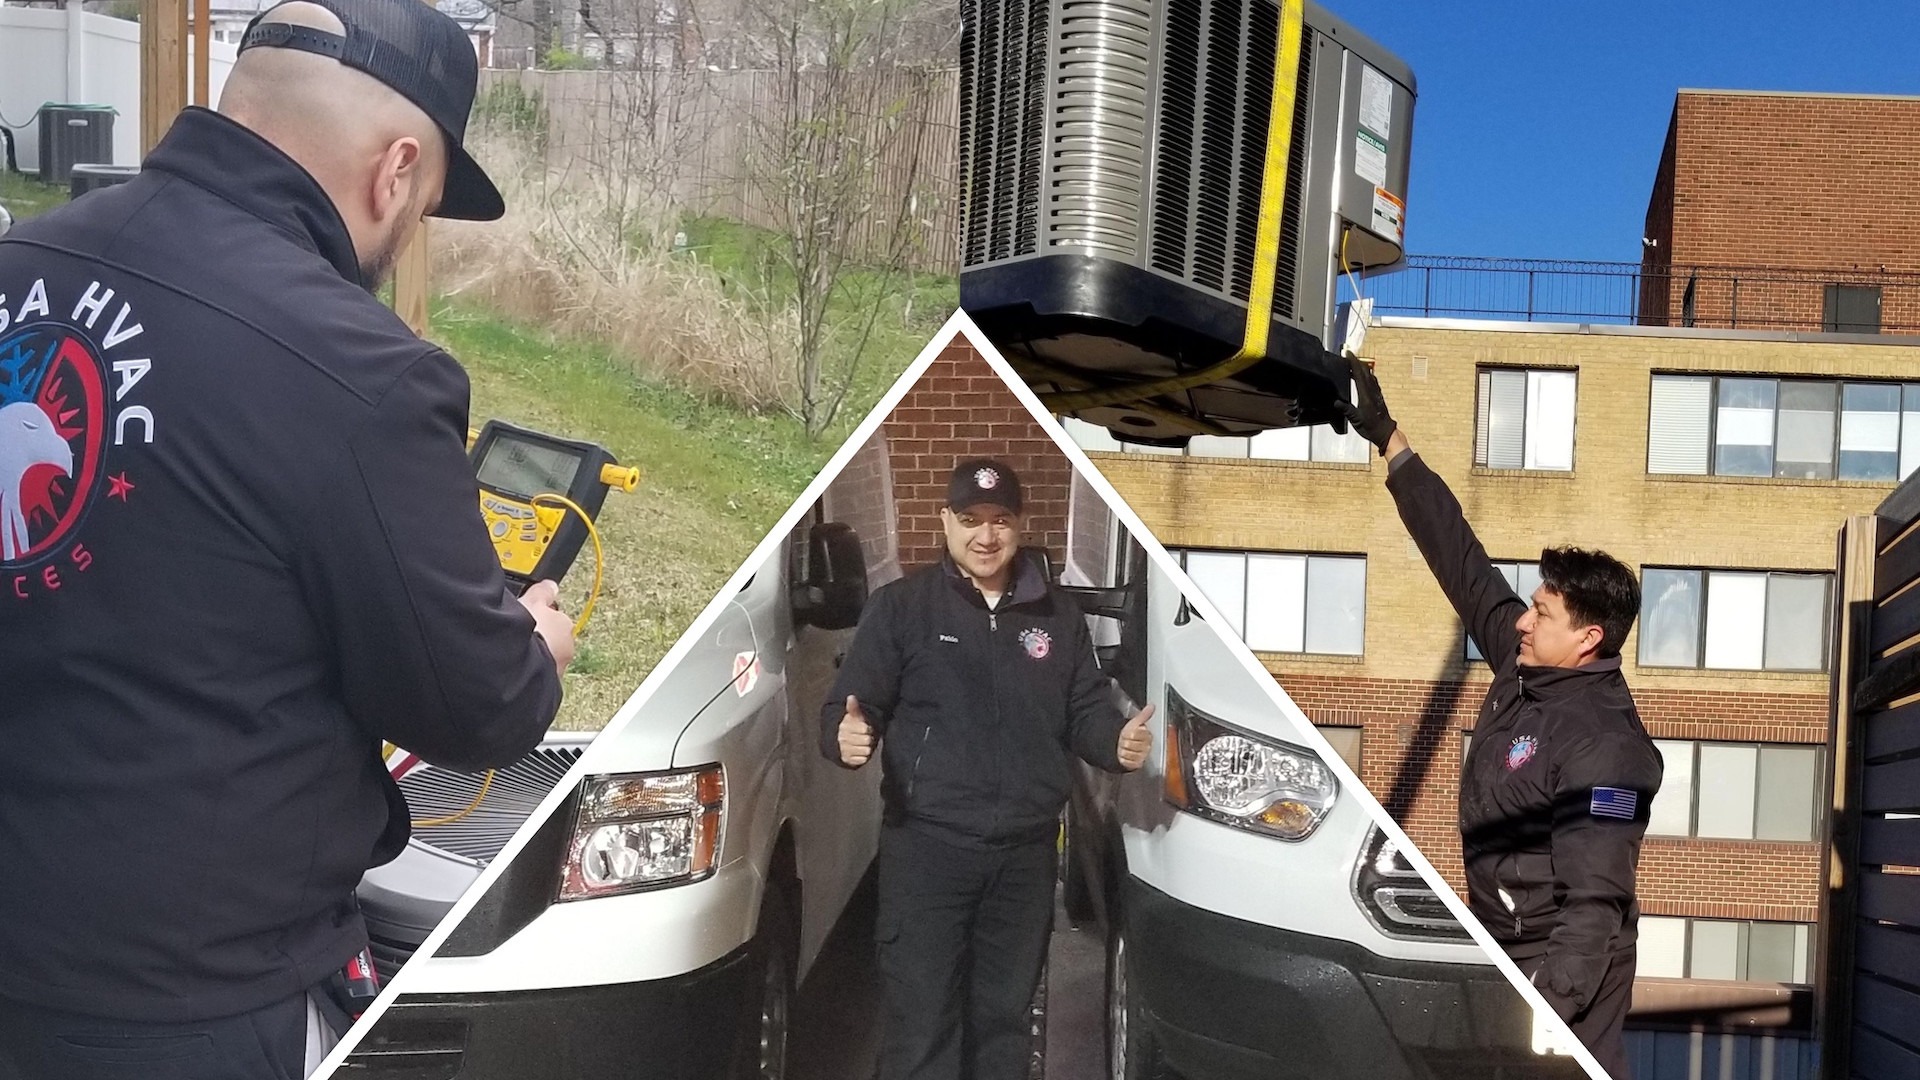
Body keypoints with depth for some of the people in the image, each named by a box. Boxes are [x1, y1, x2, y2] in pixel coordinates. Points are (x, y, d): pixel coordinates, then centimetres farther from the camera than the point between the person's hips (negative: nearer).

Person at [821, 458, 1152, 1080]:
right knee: (921, 1020, -2)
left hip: (1027, 850, 4)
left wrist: (1119, 741, -9)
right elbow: (849, 707, -2)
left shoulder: (1059, 616, 11)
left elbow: (1087, 714, 13)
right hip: (927, 846, -3)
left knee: (1004, 1014, 15)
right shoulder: (902, 606, 0)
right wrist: (847, 736, -25)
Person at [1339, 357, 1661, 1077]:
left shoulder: (1604, 746, -22)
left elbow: (1595, 903, -26)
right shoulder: (1523, 664, 1)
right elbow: (1459, 557, 6)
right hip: (1502, 947, 9)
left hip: (1562, 968, -8)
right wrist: (1388, 440, 8)